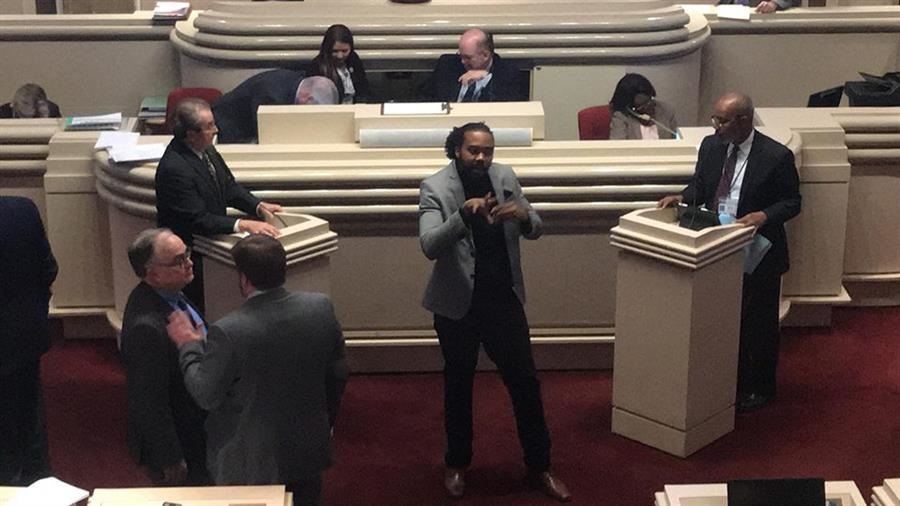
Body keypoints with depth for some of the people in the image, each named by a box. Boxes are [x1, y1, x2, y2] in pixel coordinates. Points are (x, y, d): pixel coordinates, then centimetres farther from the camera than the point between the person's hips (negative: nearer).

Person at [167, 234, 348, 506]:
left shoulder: (228, 332, -28)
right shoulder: (320, 307, -14)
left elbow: (207, 395, -14)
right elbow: (337, 374, -1)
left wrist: (188, 344, 0)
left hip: (253, 466, -4)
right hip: (309, 451, 4)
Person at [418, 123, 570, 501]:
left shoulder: (504, 177, -1)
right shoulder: (435, 187, -13)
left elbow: (535, 231, 2)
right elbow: (429, 246, -24)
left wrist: (524, 215, -22)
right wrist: (464, 214, -39)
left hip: (504, 299, 3)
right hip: (458, 303, -3)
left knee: (525, 381, 7)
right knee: (458, 385, 13)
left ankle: (539, 467, 22)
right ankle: (457, 464, 32)